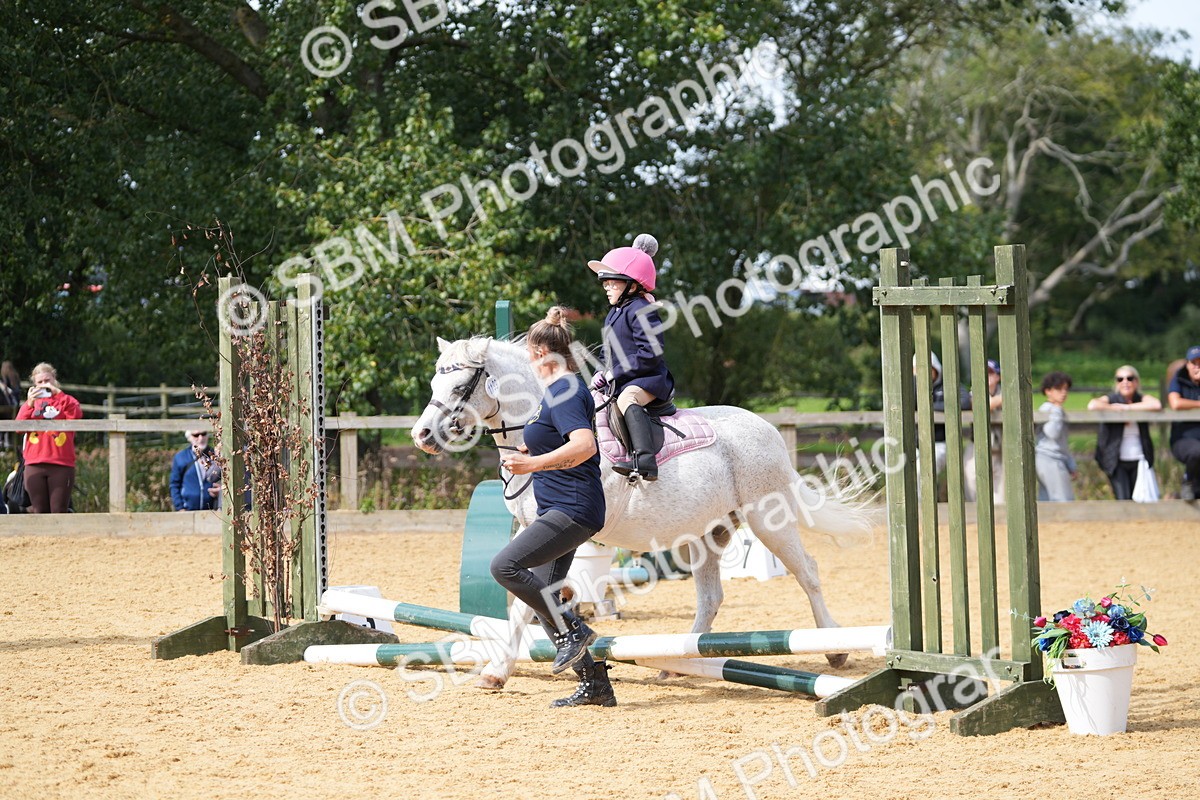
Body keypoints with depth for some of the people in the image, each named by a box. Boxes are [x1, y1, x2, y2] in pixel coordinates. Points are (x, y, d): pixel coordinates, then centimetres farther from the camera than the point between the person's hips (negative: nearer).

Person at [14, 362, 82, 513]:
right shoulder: (31, 402, 17)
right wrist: (29, 404, -13)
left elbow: (76, 416, -10)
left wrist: (58, 393, -15)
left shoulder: (66, 401, 12)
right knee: (39, 512, 0)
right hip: (34, 465, 2)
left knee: (59, 511, -6)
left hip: (61, 465, -2)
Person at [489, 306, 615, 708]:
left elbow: (585, 446, -29)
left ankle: (573, 631, -10)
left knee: (505, 566, -20)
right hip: (562, 509, 11)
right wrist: (532, 452, 26)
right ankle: (595, 684, 10)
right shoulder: (559, 390, 18)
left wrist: (534, 464, -36)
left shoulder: (563, 391, -14)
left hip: (572, 509, -11)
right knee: (542, 598, 9)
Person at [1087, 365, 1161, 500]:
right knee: (1124, 501, -14)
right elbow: (1092, 405, -25)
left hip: (1139, 459, 3)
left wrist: (1127, 407, -17)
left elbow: (1157, 405, -20)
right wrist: (1118, 410, -15)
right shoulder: (1111, 399, -3)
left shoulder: (1142, 399, 4)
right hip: (1116, 461, -3)